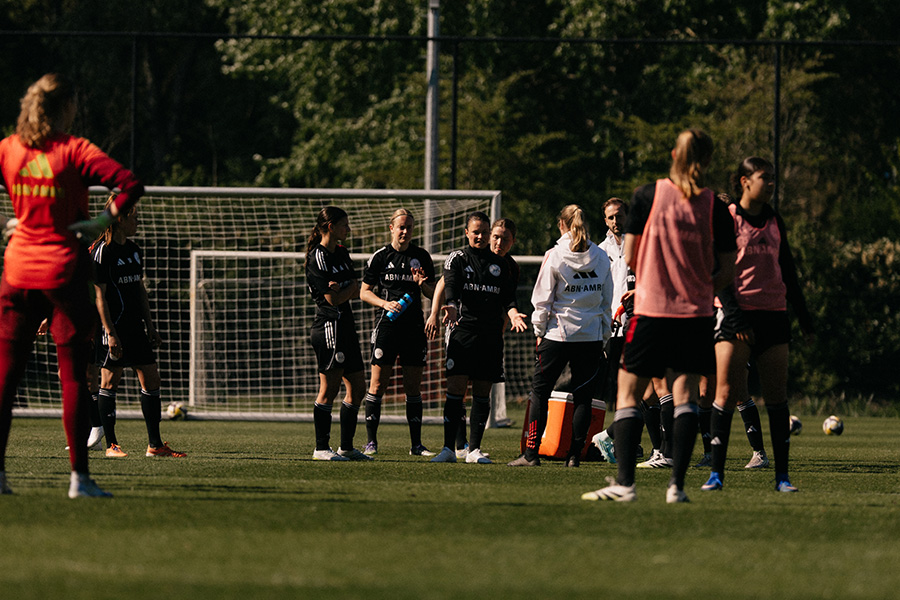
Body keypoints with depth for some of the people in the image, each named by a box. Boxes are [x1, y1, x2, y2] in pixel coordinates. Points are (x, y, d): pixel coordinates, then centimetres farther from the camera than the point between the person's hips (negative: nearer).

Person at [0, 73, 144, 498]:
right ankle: (79, 476, -3)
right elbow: (130, 185, -20)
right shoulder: (75, 152, -10)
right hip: (63, 269, -4)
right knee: (73, 375, 0)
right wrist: (103, 220, -9)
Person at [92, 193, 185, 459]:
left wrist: (150, 327, 19)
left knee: (151, 380, 4)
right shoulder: (103, 252, -11)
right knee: (110, 381, -2)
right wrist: (110, 333, -18)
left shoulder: (134, 251, 14)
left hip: (135, 326, 8)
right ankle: (111, 445, 4)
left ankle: (155, 445, 7)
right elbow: (99, 295, -14)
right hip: (114, 326, -8)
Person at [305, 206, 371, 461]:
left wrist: (343, 289, -9)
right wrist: (351, 287, 0)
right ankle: (321, 448, -4)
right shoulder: (318, 258, -12)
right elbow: (333, 299, -16)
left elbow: (356, 292, 12)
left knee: (357, 388, 10)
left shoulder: (342, 253, 15)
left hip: (346, 327, 9)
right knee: (329, 389, -9)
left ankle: (346, 447, 17)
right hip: (329, 325, -9)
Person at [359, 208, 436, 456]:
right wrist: (385, 303, -12)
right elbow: (364, 292, 4)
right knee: (378, 384, -5)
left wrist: (423, 285, -7)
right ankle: (371, 441, 0)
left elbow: (432, 293, 15)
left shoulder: (422, 257, 9)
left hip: (414, 326, 2)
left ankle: (416, 443, 7)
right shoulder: (380, 257, 2)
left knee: (413, 386, 4)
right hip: (387, 324, -2)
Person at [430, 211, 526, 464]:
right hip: (463, 329, -3)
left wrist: (513, 313, -11)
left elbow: (508, 296, 11)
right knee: (456, 388, -10)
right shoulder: (456, 259, 7)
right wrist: (452, 307, -29)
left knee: (482, 392, 3)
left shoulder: (499, 264, 17)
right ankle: (449, 448, -9)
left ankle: (474, 449, 8)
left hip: (491, 334, 3)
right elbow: (450, 287, -9)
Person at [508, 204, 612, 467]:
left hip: (558, 335, -3)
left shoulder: (554, 256, -7)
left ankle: (531, 453, 2)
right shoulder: (600, 258, 4)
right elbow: (607, 301, 9)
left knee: (539, 392, 6)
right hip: (592, 336, 3)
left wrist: (539, 332, 6)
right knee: (583, 397, 7)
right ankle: (575, 454, 3)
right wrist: (604, 335, 17)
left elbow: (542, 299, -5)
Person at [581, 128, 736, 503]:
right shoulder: (714, 208, -2)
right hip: (696, 314, 1)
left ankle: (624, 482, -5)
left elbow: (629, 258, -1)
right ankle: (677, 483, -3)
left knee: (629, 395, 5)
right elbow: (728, 271, 1)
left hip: (651, 308, -1)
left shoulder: (647, 197, -5)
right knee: (685, 395, 5)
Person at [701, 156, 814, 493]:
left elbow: (787, 269, 21)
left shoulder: (774, 221, 14)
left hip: (773, 314, 5)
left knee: (777, 395, 1)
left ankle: (782, 475, 3)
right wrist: (732, 313, -17)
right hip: (736, 314, -5)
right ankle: (716, 472, -7)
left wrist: (802, 313, 19)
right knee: (727, 392, -10)